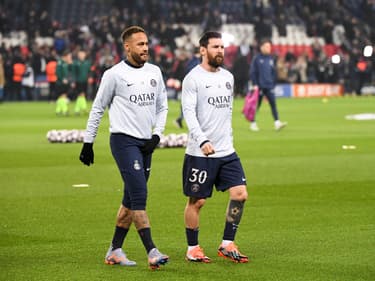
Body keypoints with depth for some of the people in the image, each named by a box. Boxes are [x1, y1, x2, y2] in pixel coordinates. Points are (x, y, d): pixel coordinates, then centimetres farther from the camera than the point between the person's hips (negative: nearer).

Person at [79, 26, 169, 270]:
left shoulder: (154, 72, 11)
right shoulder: (114, 74, -5)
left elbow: (162, 106, 18)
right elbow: (98, 108, 2)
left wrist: (156, 135, 3)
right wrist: (88, 143, 2)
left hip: (146, 143, 6)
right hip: (124, 140, -6)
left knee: (131, 200, 9)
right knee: (139, 195, -14)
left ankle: (115, 251, 17)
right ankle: (152, 252, -17)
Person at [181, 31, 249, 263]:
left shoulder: (228, 77, 13)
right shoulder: (193, 79, -9)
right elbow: (189, 113, -18)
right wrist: (202, 141, -30)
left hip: (227, 151, 6)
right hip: (200, 153, -6)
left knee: (240, 194, -3)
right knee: (197, 201, 2)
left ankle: (227, 245, 7)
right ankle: (193, 248, 16)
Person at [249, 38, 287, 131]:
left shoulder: (271, 59, 11)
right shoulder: (256, 58, -4)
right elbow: (253, 72, -6)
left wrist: (273, 84, 13)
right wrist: (254, 84, -12)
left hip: (269, 86, 4)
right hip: (259, 86, -4)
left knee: (273, 104, -8)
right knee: (256, 105, 4)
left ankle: (277, 123, -15)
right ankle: (253, 123, 16)